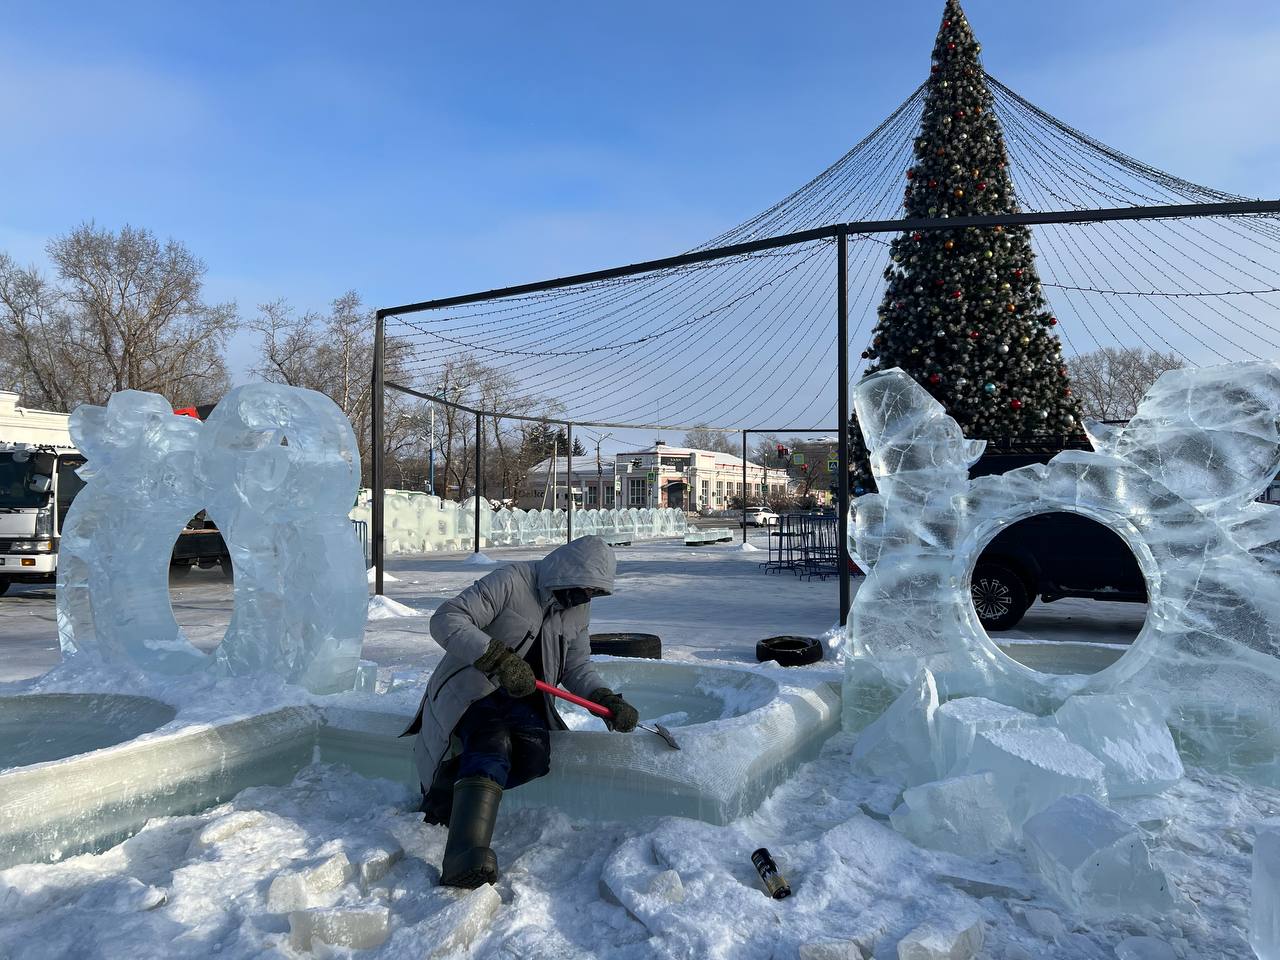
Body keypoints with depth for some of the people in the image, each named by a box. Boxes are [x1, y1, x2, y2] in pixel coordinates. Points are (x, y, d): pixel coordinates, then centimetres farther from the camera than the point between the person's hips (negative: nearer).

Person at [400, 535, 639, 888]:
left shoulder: (579, 610, 8)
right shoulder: (511, 581, -16)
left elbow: (577, 667, 13)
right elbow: (446, 620, -24)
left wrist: (607, 700, -6)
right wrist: (499, 659, -35)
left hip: (521, 699, 6)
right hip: (471, 690, -5)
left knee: (534, 756, -26)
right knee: (492, 746, -35)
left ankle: (450, 788, -14)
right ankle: (466, 856, -43)